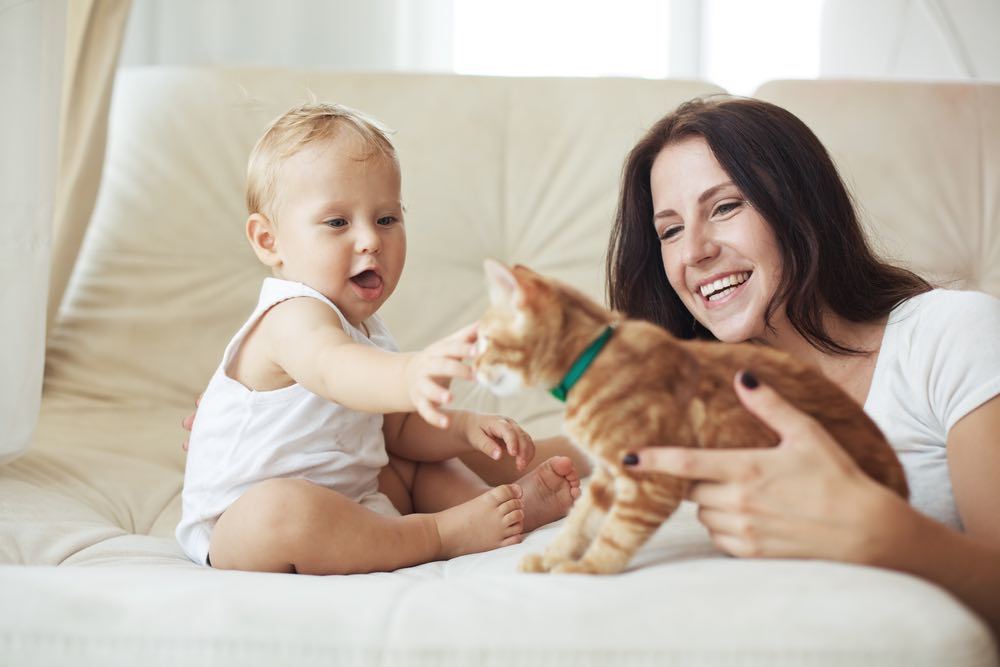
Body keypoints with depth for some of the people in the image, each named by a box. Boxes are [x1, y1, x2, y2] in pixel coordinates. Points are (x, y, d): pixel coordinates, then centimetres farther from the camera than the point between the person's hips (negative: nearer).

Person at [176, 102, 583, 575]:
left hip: (335, 507, 10)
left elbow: (399, 430, 17)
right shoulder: (293, 316, -24)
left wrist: (467, 428, -3)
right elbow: (332, 368, -49)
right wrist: (410, 375, -70)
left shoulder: (363, 328, 9)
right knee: (279, 511, -39)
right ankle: (442, 534, -27)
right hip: (236, 527, -10)